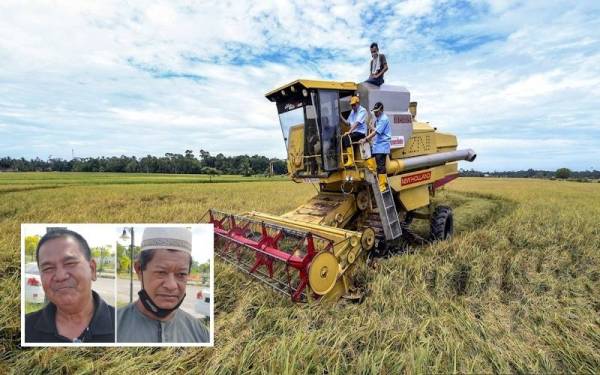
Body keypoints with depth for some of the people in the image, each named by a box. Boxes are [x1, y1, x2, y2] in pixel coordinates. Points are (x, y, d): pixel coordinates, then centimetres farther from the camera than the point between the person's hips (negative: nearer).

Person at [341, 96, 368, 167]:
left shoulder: (362, 110, -7)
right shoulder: (352, 111, 19)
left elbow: (357, 123, -19)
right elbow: (348, 122, 19)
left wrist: (349, 131, -28)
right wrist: (341, 117, 3)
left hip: (361, 133, -8)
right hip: (354, 132, 8)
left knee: (346, 137, -30)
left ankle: (350, 160, -31)